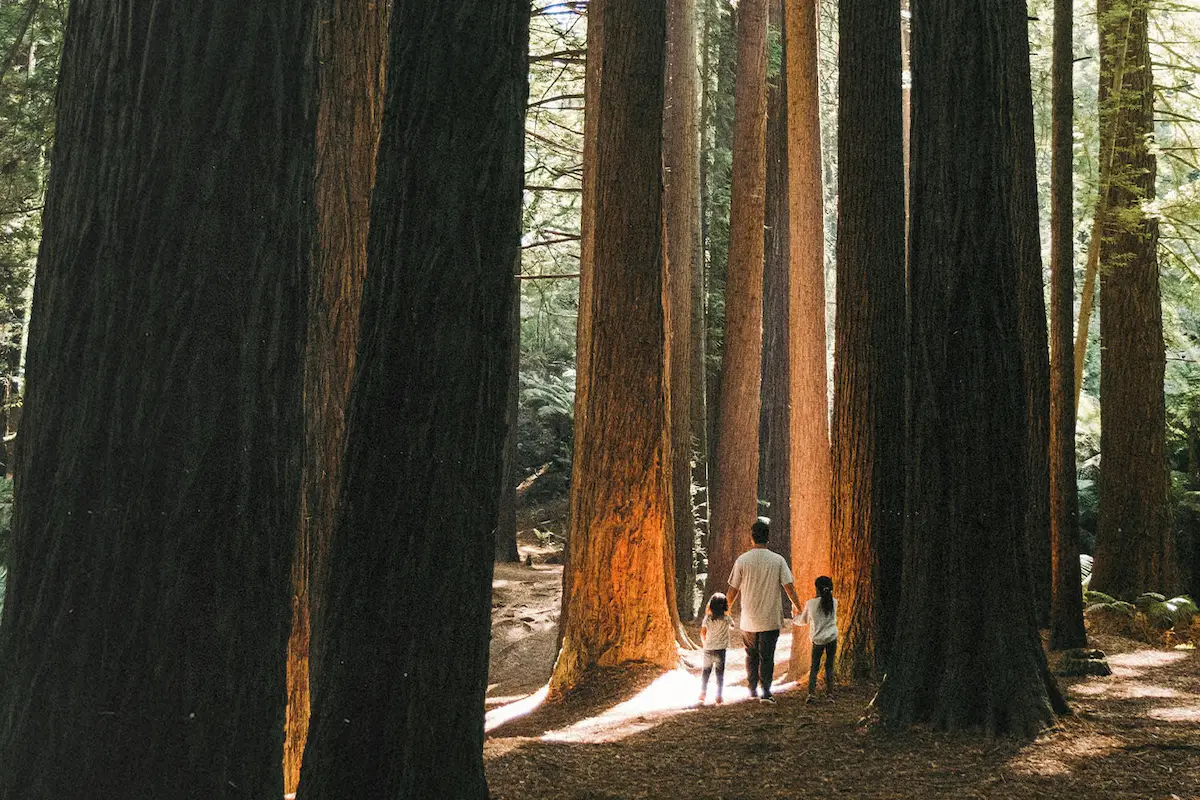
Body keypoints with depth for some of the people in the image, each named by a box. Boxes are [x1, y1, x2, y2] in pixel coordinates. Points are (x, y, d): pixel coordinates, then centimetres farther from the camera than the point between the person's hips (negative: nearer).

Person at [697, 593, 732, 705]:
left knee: (706, 671, 14)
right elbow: (732, 626, 15)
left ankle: (702, 695, 13)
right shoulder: (726, 619, -8)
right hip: (721, 649, -2)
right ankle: (719, 698, 6)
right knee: (720, 673, 7)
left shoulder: (707, 618, -4)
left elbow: (702, 633, 0)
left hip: (708, 649, 2)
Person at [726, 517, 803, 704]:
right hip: (770, 619, -1)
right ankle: (766, 692, -3)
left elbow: (733, 590, 0)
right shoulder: (777, 560, -7)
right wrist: (796, 605, 13)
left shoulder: (742, 560, -6)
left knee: (751, 655, 17)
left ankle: (753, 690, 22)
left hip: (748, 620, 1)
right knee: (767, 656, 4)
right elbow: (789, 586, -5)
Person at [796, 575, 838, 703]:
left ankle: (811, 692, -4)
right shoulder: (834, 602, -3)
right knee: (829, 666, 10)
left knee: (814, 667, 9)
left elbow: (803, 621, 7)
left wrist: (796, 618, 28)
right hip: (832, 638, 1)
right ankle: (829, 694, 7)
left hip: (818, 640, -1)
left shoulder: (810, 604, -8)